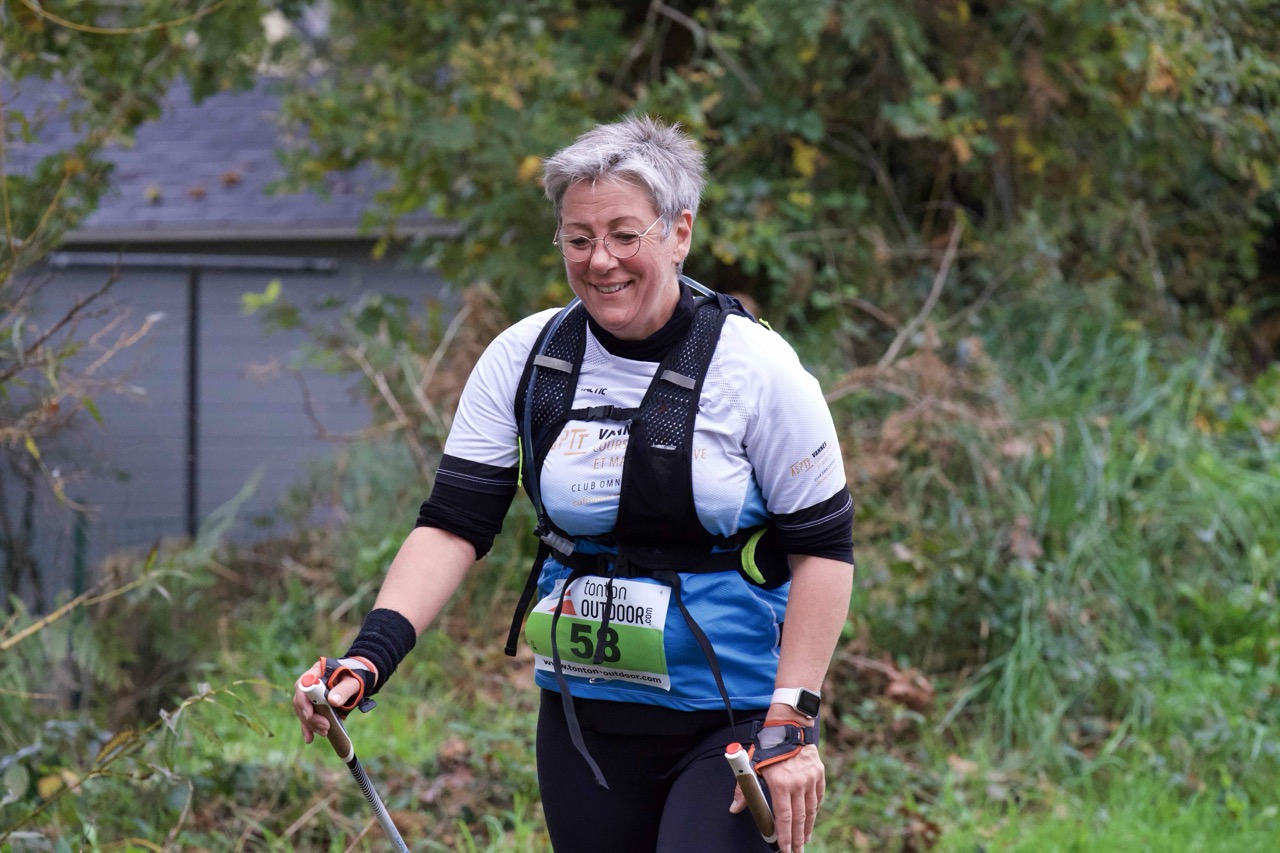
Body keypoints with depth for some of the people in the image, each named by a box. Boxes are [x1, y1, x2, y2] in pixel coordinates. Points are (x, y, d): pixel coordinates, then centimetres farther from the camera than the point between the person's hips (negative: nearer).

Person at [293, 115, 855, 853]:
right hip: (585, 721, 4)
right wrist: (370, 657, -17)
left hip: (732, 724, -4)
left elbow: (823, 548, -7)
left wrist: (791, 722, -13)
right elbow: (454, 524, -2)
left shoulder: (756, 368, -10)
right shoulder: (523, 359, 0)